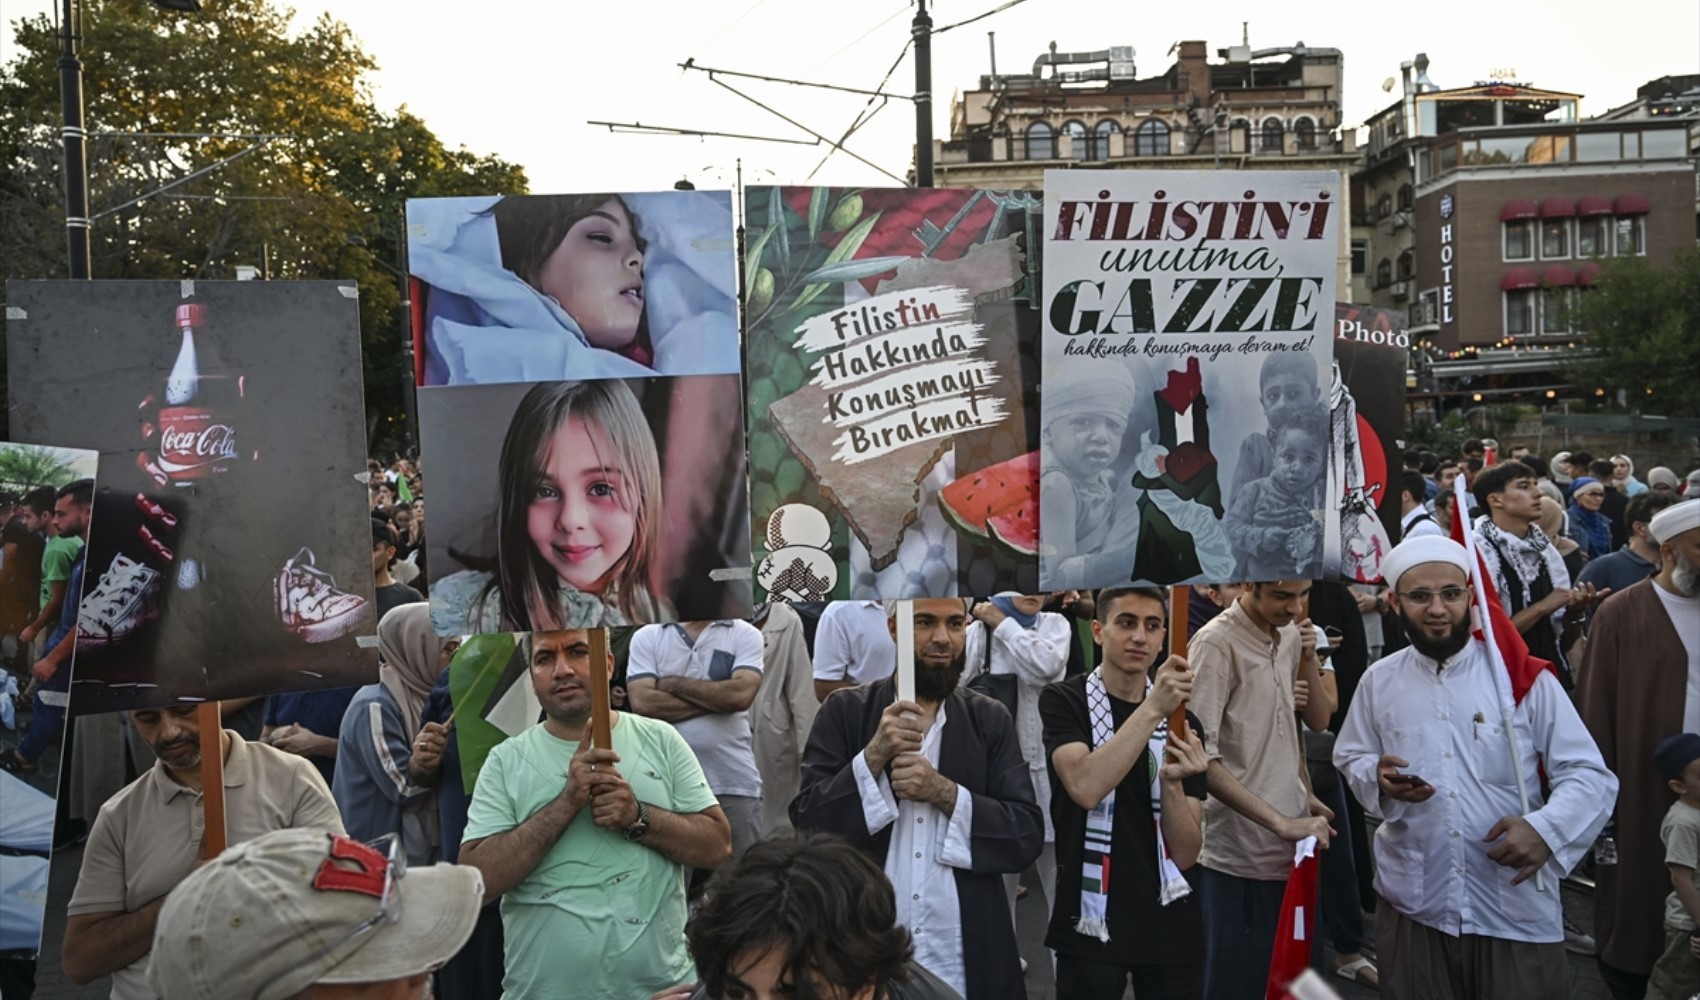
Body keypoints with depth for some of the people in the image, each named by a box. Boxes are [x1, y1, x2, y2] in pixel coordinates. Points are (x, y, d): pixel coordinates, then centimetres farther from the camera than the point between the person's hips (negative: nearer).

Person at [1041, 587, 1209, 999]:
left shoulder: (1183, 722, 3)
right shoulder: (1064, 701, -6)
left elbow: (1185, 854, -3)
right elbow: (1084, 787, -25)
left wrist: (1172, 780, -20)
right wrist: (1152, 709, -30)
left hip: (1170, 923, 3)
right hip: (1089, 920, -3)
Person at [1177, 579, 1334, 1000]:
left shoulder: (1291, 635, 8)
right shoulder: (1216, 644, -16)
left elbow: (1318, 721, 18)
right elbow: (1200, 757, -22)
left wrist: (1309, 660, 0)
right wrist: (1282, 823, -26)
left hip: (1289, 845, 7)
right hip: (1240, 852, -7)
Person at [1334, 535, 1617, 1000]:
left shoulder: (1524, 677, -5)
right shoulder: (1378, 681, 3)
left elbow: (1590, 775, -5)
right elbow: (1350, 757, 14)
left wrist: (1546, 828, -23)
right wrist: (1378, 778, -10)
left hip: (1518, 910, -2)